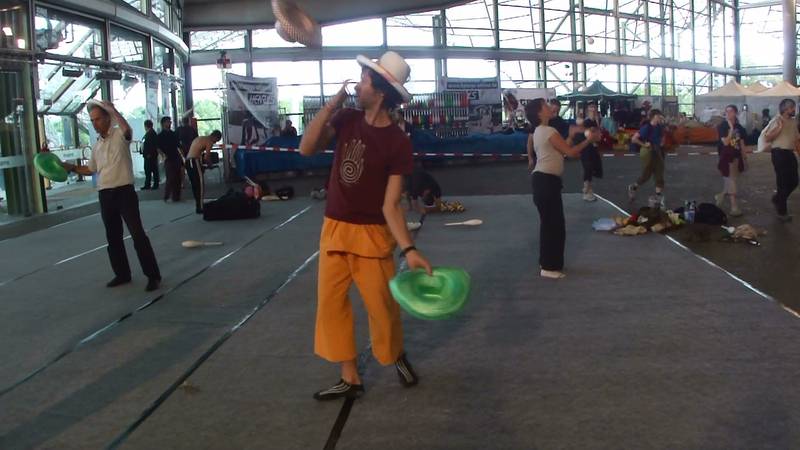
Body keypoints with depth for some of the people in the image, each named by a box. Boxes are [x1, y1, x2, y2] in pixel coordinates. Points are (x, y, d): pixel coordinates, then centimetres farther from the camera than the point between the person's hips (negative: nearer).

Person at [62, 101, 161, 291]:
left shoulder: (119, 135, -6)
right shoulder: (97, 145, 15)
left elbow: (127, 130, -32)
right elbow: (91, 169, 27)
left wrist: (113, 110, -29)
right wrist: (72, 168, 16)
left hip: (124, 192, -7)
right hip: (105, 195, 7)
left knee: (138, 234, -9)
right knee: (113, 237, 13)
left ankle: (153, 275, -4)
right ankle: (122, 274, 24)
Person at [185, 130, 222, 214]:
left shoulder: (199, 138, 24)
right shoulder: (209, 142, -4)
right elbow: (206, 157, -10)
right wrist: (210, 163, 8)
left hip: (188, 161, 9)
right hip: (194, 161, -9)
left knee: (195, 185, 15)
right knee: (200, 184, -4)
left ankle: (198, 205, 21)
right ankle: (200, 208, -4)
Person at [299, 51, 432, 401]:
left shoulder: (398, 143, -14)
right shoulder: (347, 119, 0)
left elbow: (391, 204, -16)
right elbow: (307, 148, -11)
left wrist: (409, 249, -27)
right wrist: (332, 103, -14)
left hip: (372, 235, -5)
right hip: (334, 229, 5)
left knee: (382, 305, 2)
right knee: (330, 302, 5)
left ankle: (397, 356, 34)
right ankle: (350, 378, 17)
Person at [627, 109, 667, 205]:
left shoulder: (659, 127, 1)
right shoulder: (646, 127, -21)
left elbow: (662, 136, 25)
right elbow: (634, 139, -25)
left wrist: (662, 142, 7)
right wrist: (644, 145, -20)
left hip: (657, 152, 7)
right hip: (648, 152, -7)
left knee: (659, 174, 4)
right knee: (646, 174, 3)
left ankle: (658, 196, 10)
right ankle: (633, 187, 29)